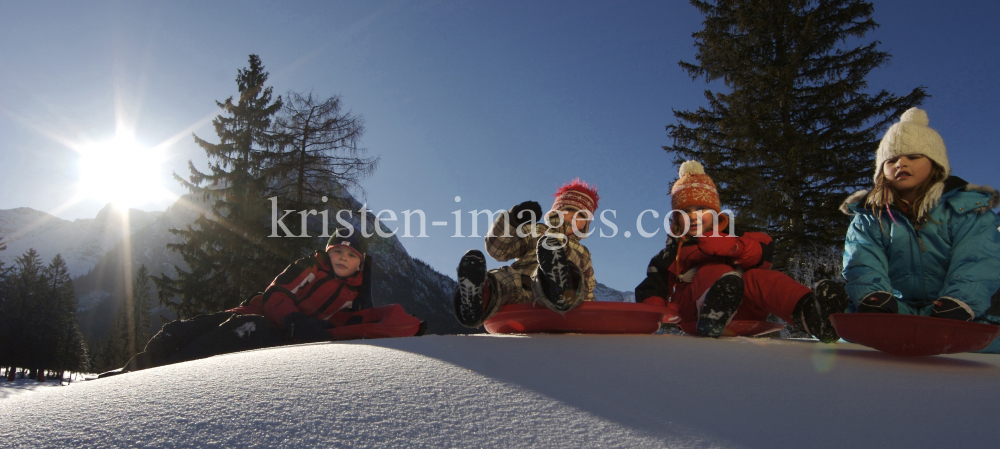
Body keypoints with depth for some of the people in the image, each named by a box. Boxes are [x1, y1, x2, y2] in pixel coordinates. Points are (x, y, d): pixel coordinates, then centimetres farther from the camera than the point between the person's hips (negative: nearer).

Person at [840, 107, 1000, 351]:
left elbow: (977, 265, -8)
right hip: (893, 315, 1)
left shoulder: (969, 206, 7)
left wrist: (955, 306, -29)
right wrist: (873, 297, -28)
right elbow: (863, 266, -4)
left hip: (961, 323, -1)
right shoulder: (868, 216, 12)